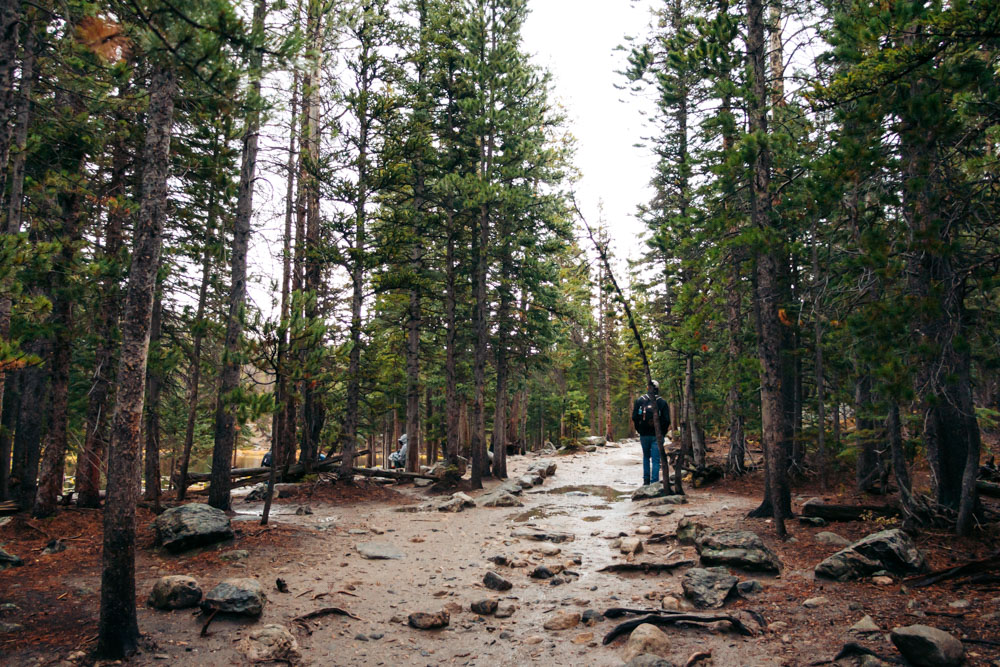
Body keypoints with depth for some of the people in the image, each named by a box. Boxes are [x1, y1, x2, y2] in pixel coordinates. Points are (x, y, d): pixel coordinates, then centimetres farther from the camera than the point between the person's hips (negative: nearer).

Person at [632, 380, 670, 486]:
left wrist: (639, 430, 10)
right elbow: (667, 420, -5)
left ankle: (646, 480, 15)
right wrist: (662, 434, 6)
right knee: (656, 459, 1)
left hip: (644, 434, 2)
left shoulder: (639, 400, 2)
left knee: (646, 457, 19)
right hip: (657, 435, -2)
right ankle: (654, 482, -3)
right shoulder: (662, 402, -3)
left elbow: (634, 417, 0)